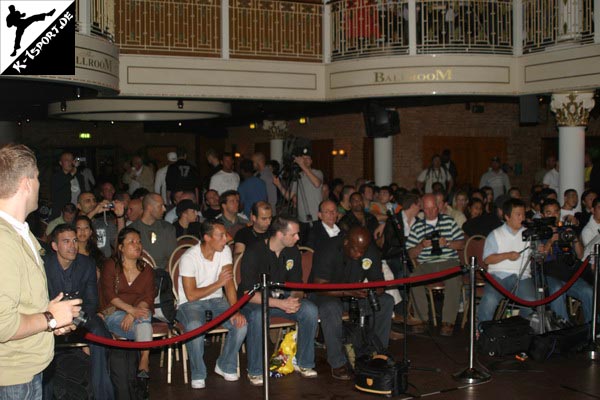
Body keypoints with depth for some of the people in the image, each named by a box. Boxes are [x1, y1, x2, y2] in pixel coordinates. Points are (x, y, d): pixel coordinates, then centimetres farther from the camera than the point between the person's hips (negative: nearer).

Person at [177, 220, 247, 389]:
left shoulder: (225, 250, -5)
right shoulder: (189, 258, -19)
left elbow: (229, 282, -11)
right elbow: (191, 295, -19)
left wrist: (235, 310, -23)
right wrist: (218, 283, -19)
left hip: (216, 300, 4)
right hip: (190, 304, -4)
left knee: (241, 323, -21)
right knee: (195, 327, -37)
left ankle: (225, 366, 3)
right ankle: (198, 375, -14)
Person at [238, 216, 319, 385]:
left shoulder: (293, 252, -1)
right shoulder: (254, 253, -20)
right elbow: (249, 293, -23)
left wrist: (294, 299, -20)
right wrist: (280, 304, -33)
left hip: (281, 297, 5)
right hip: (253, 300, -5)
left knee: (310, 310, -20)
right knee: (257, 316, -39)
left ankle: (303, 363, -3)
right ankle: (255, 372, -20)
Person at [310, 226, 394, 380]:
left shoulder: (371, 252, -8)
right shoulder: (328, 252, -25)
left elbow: (378, 281, -3)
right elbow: (319, 286, -30)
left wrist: (376, 290, -29)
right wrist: (348, 292, -43)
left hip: (355, 293, 5)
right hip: (326, 294, -5)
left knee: (387, 301, -16)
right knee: (331, 308, -39)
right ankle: (338, 364, -29)